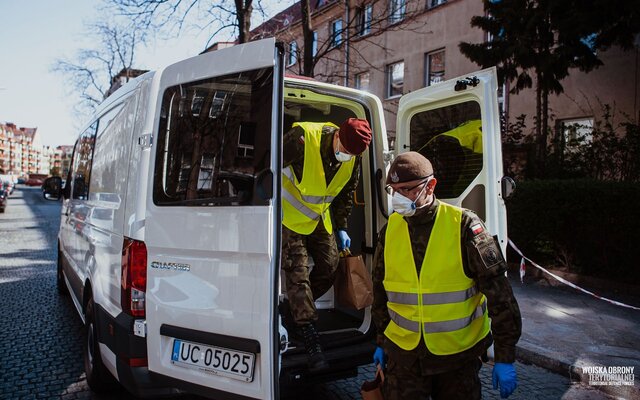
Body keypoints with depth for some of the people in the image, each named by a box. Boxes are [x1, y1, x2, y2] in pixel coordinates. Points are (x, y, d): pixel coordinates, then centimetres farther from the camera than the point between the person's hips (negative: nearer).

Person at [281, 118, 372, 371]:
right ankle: (310, 338, -6)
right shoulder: (302, 139, -29)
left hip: (319, 218, 6)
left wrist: (341, 227, 7)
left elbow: (345, 194, 7)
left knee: (330, 265, 4)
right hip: (289, 215, -6)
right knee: (297, 272, -11)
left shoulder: (353, 160, -8)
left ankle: (293, 313, 24)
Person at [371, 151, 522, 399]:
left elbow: (498, 293, -12)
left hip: (459, 354, -2)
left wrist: (505, 357, -11)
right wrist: (381, 341, 15)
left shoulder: (464, 226, -14)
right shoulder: (390, 229, -2)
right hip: (403, 353, 3)